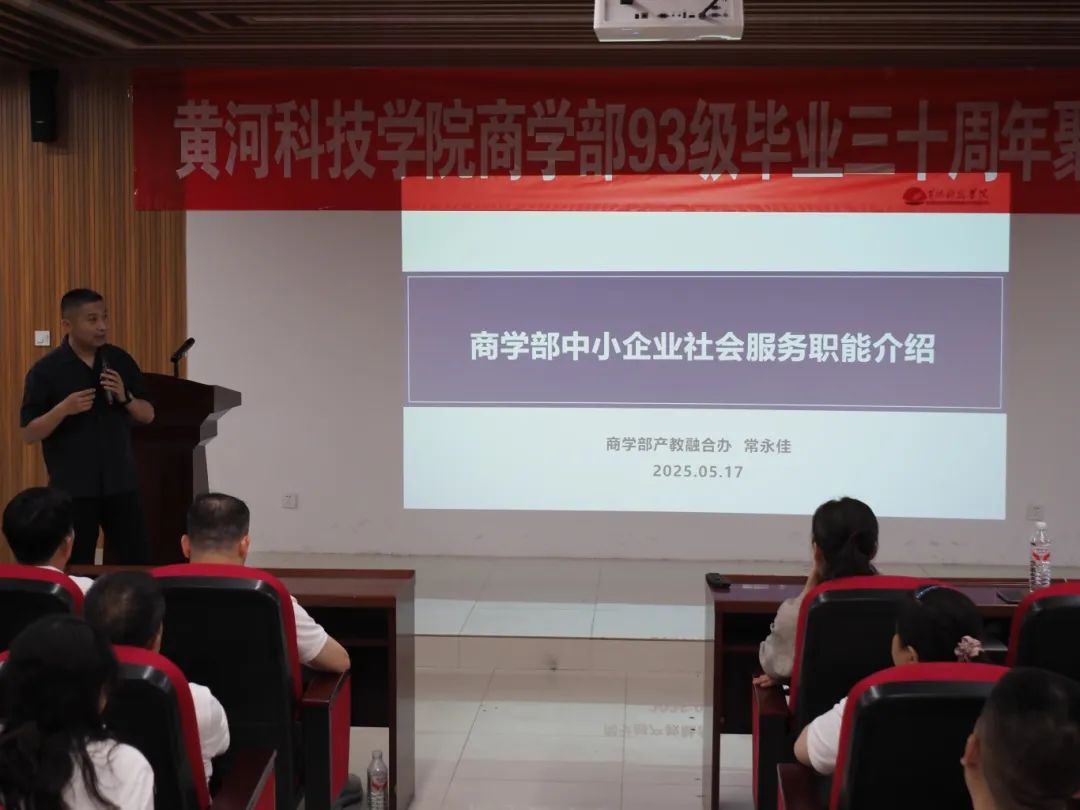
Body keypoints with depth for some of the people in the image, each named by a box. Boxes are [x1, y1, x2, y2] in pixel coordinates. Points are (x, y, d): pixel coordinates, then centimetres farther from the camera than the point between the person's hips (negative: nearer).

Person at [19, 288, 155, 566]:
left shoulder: (120, 360, 4)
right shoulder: (45, 370, -7)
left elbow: (148, 415, 8)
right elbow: (29, 434, -7)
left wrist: (125, 398, -12)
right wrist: (64, 409, -23)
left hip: (121, 483, 3)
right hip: (72, 488, -3)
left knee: (137, 563, 6)